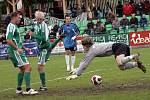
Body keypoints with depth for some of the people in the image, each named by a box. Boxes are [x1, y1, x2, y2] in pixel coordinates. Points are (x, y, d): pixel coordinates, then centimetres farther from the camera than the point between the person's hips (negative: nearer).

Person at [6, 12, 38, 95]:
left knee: (22, 69, 18)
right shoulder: (11, 26, -13)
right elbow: (8, 40, -23)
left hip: (16, 51, 11)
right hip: (15, 51, -11)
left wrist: (24, 48, 24)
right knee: (27, 67, -14)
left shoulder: (14, 26, 19)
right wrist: (17, 48, -23)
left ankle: (19, 89, 21)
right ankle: (28, 89, -18)